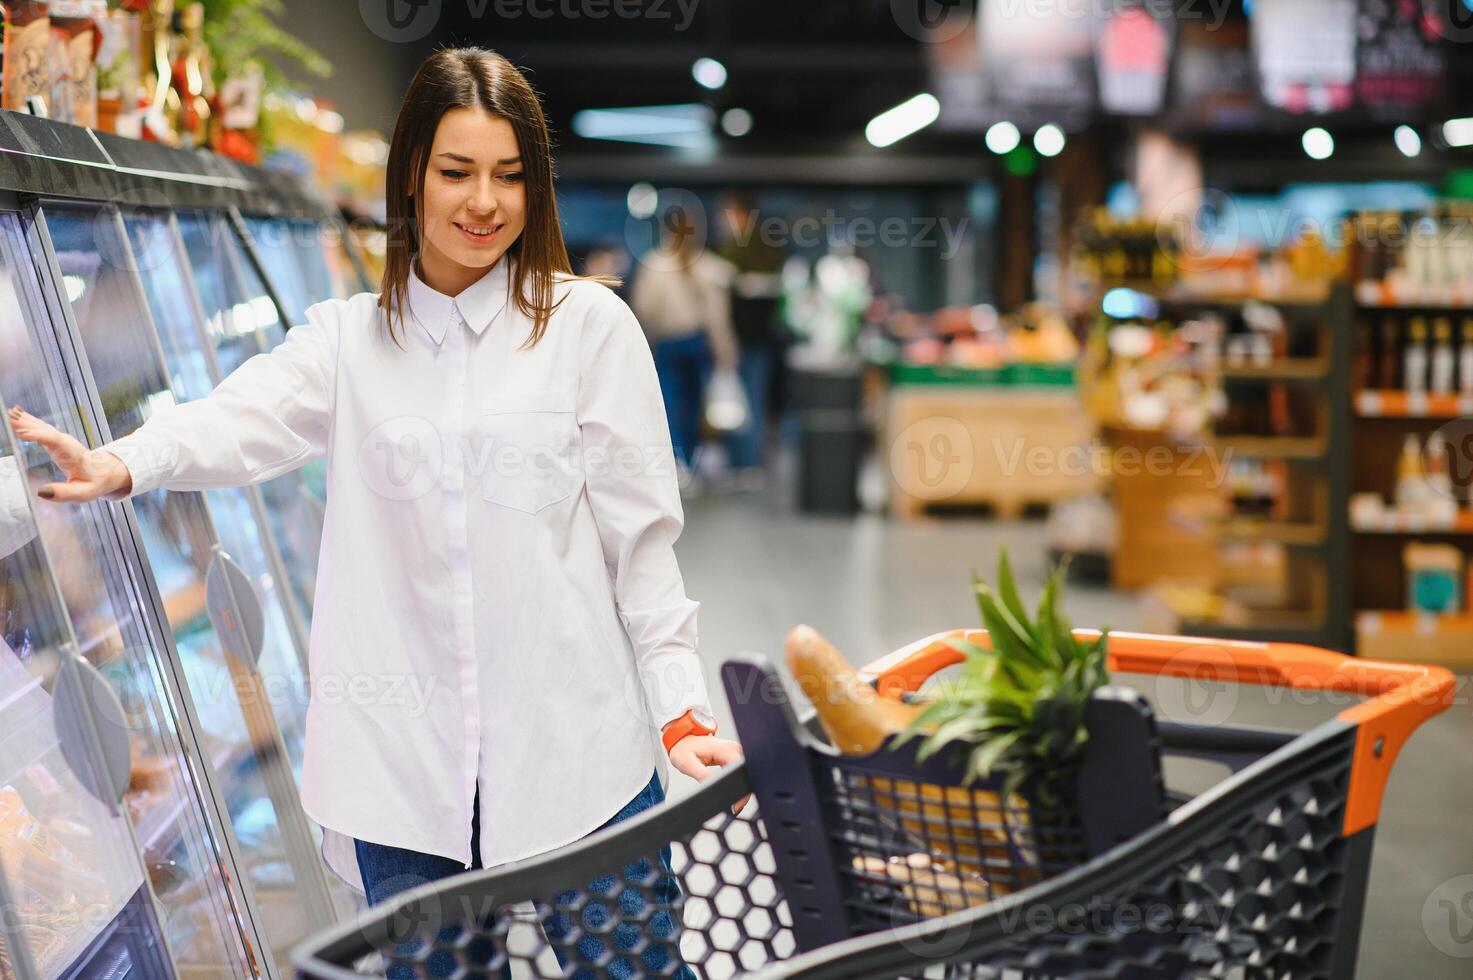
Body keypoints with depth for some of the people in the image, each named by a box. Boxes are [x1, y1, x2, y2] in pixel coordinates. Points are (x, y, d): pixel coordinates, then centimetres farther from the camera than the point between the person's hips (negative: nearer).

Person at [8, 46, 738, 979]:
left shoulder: (588, 323, 1)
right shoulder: (347, 339, 6)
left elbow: (639, 530, 1)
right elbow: (242, 419, -13)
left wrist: (682, 711, -5)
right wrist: (117, 466, -34)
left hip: (577, 754, -1)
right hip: (405, 763, 2)